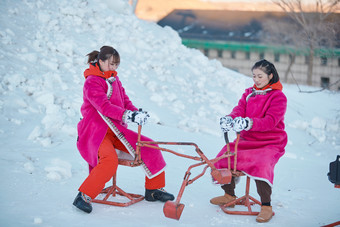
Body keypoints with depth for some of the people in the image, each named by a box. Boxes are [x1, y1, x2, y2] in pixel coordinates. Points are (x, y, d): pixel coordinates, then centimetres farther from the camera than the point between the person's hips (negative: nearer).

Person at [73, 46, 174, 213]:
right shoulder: (91, 82, -11)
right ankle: (83, 197, -23)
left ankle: (154, 190, 9)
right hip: (96, 132, -8)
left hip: (116, 130, 8)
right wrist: (128, 115, -38)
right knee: (110, 161, -35)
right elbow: (104, 107, -25)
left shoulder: (114, 79, 15)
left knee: (150, 147, -3)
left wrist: (137, 113, -9)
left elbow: (125, 101, 14)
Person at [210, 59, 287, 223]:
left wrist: (248, 123, -39)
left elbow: (271, 121, -22)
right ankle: (229, 194, 11)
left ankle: (266, 206, -20)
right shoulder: (249, 93, 12)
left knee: (261, 164, -34)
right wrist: (229, 119, -28)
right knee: (224, 156, -10)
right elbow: (239, 110, -3)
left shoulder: (278, 96, -7)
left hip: (271, 143, -6)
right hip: (247, 140, 6)